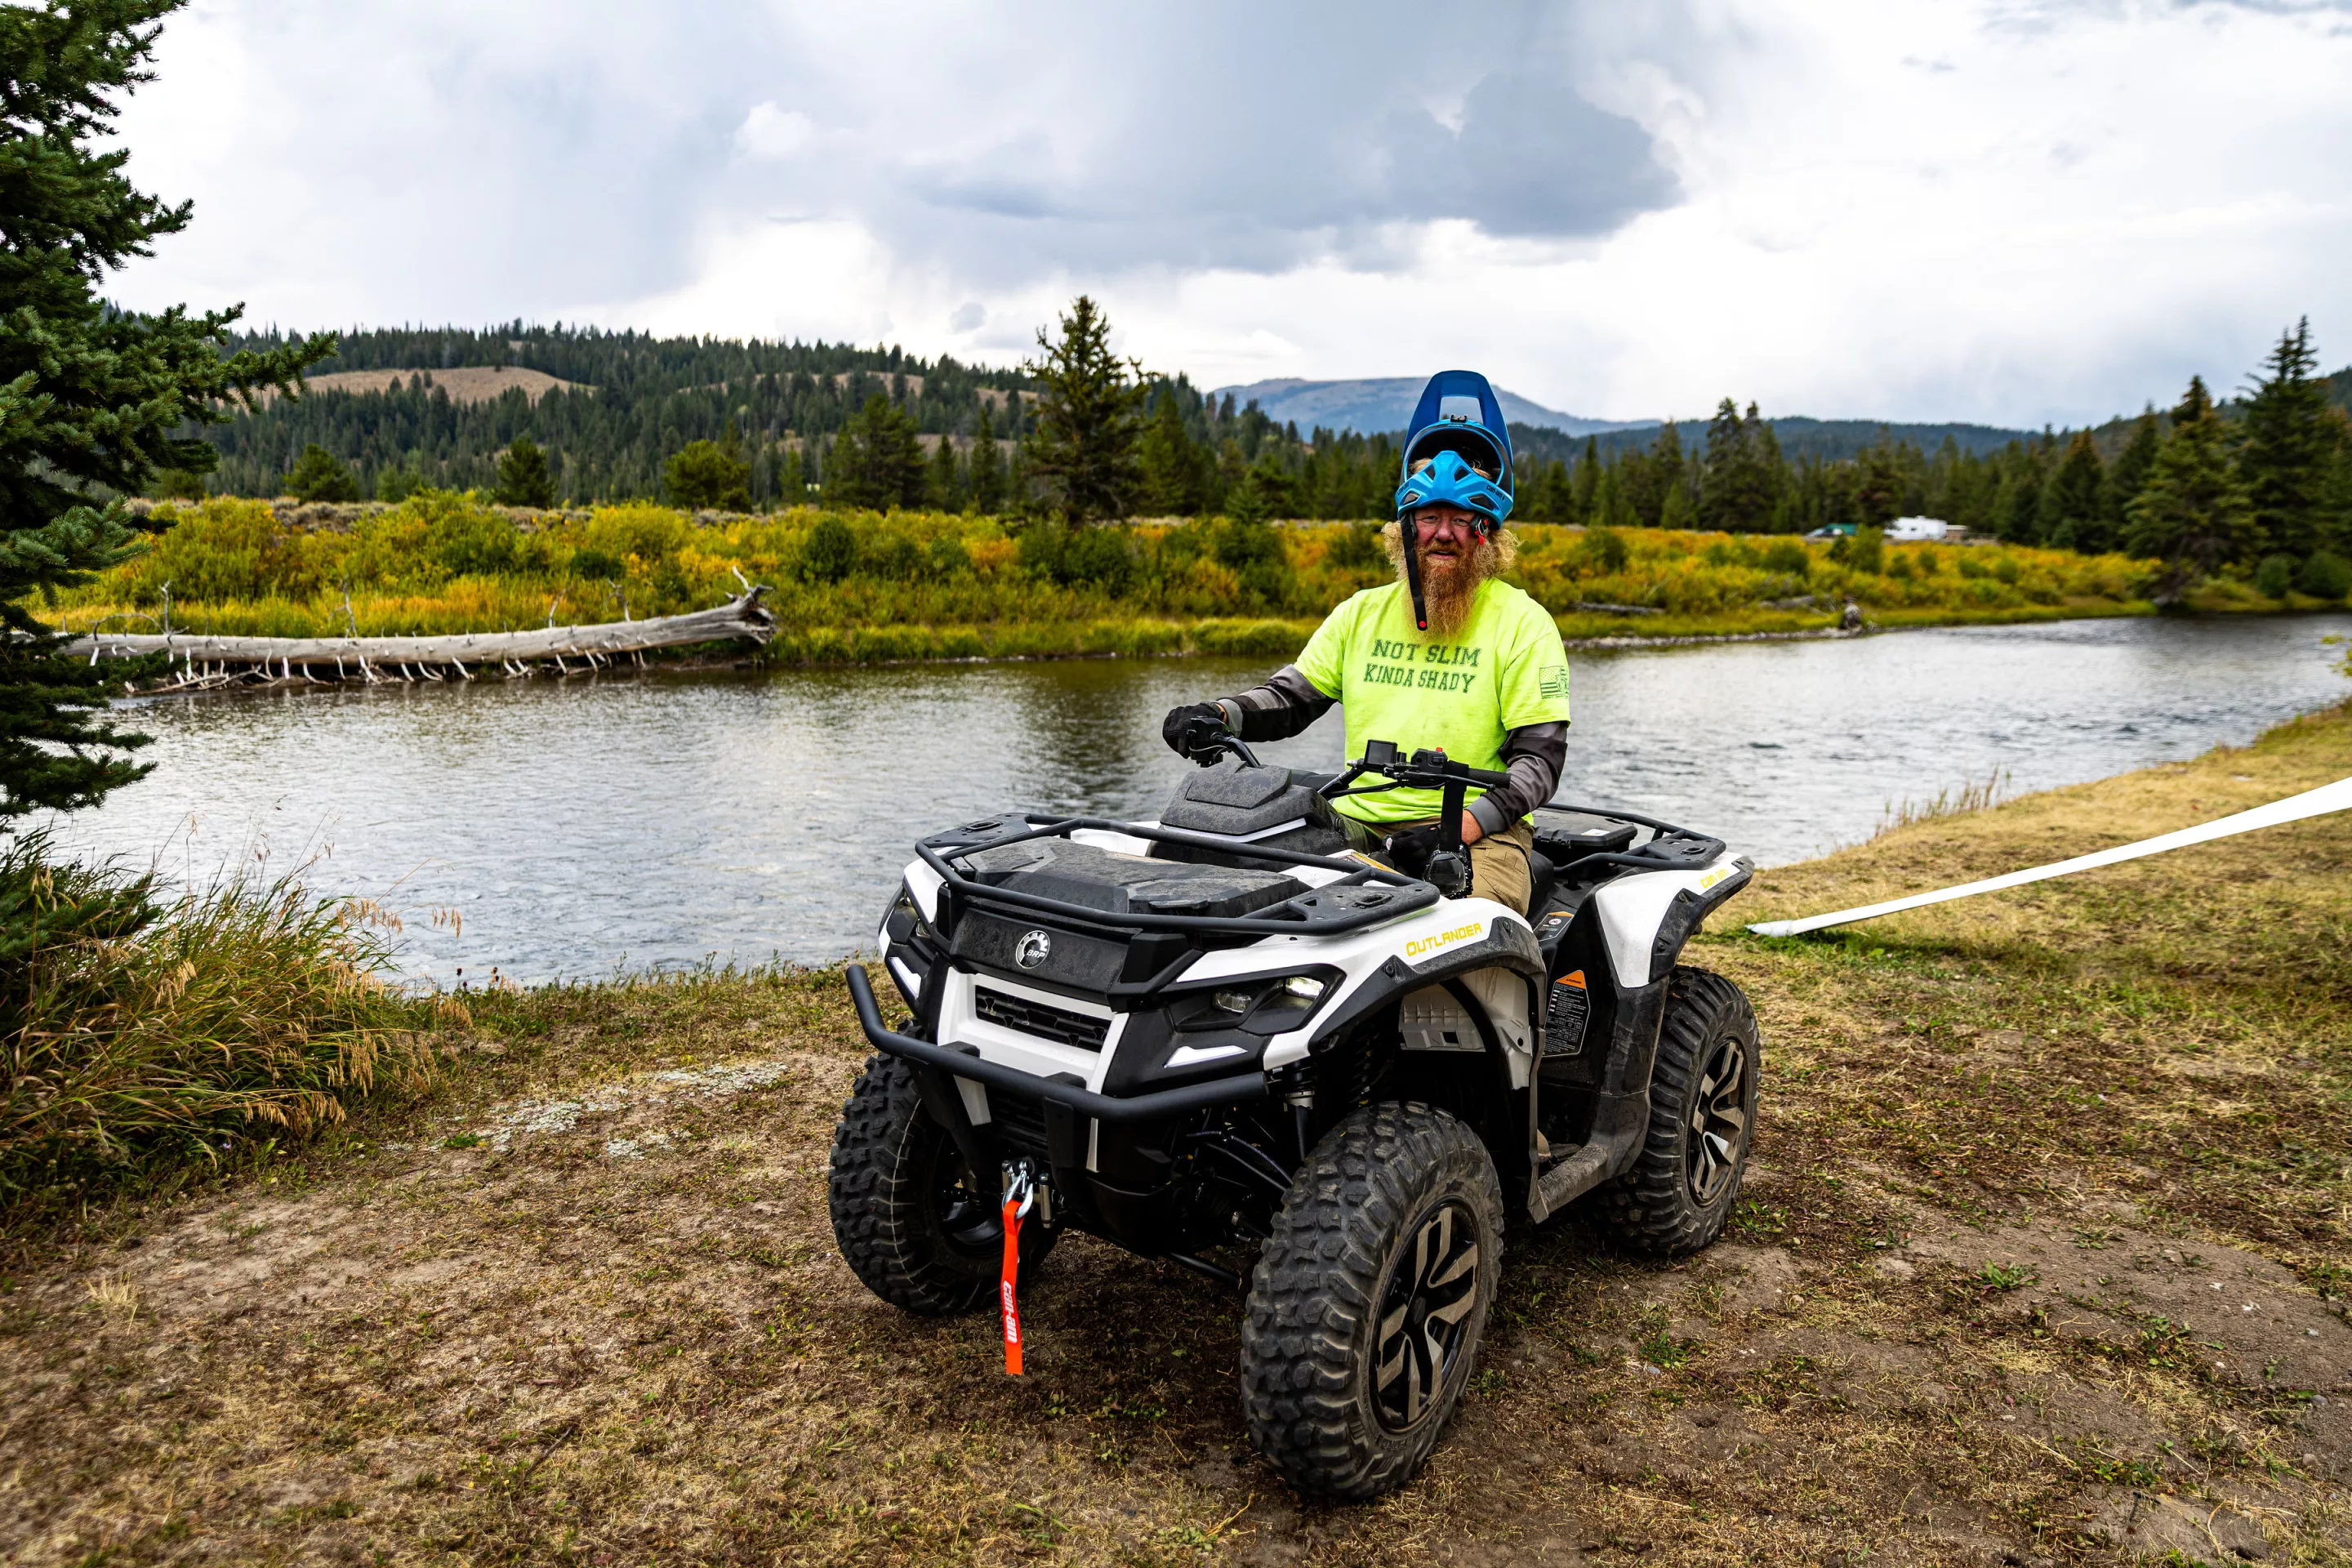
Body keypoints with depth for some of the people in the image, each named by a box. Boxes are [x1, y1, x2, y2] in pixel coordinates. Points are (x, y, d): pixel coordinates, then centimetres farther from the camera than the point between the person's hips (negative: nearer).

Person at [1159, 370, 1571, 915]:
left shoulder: (1522, 622, 2)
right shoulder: (1363, 612, 15)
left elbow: (1541, 757, -4)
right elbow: (1291, 696, 16)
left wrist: (1461, 826, -20)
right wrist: (1219, 715, -7)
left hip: (1475, 828, -4)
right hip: (1358, 819, 4)